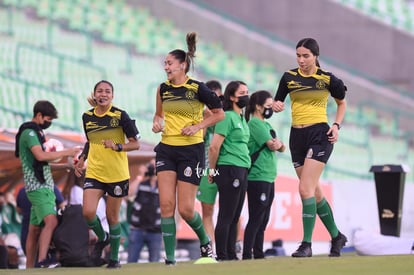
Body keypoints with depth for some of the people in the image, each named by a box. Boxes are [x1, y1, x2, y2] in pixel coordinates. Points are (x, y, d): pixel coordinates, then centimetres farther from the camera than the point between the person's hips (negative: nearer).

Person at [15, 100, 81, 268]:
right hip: (37, 186, -10)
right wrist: (66, 152, -17)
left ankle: (29, 268, 8)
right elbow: (40, 155, -24)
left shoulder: (36, 132, 21)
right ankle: (42, 260, -33)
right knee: (51, 221, -24)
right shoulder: (29, 133, -11)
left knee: (35, 228, 8)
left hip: (44, 185, 10)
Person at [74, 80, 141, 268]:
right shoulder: (87, 117, 4)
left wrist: (117, 147, -22)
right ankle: (102, 238, 17)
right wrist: (82, 159, 7)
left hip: (117, 174, -3)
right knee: (88, 212, -14)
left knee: (112, 217, 4)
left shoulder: (120, 116, -8)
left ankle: (114, 258, 21)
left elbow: (135, 144, -6)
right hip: (94, 173, 3)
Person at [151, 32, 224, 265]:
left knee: (186, 209, -5)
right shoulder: (163, 89, 6)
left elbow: (219, 113, -2)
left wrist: (197, 126, -13)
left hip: (191, 150, -5)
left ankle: (205, 241, 26)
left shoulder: (197, 88, -9)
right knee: (166, 205, -7)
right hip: (167, 150, 5)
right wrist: (157, 122, 0)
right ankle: (170, 259, -4)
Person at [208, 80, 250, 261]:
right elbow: (214, 146, -15)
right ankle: (222, 257, -5)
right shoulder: (227, 117, -10)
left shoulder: (242, 119, 18)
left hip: (242, 171, 9)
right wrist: (213, 170, -6)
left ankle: (231, 255, 14)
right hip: (229, 170, -9)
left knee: (235, 217, 10)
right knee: (226, 216, -7)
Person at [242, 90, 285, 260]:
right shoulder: (255, 123, -9)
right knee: (255, 219, -11)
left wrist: (279, 144, -8)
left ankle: (258, 255, 15)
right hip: (258, 177, -10)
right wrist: (275, 143, 6)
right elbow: (271, 144, -16)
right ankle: (247, 256, -13)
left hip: (269, 177, 10)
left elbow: (281, 148, 15)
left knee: (263, 220, 11)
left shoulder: (266, 125, 20)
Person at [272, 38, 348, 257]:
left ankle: (307, 244, -14)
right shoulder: (289, 77, 4)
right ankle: (336, 236, 27)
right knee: (315, 192, 10)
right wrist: (277, 106, -12)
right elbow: (277, 102, 12)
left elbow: (342, 102, 13)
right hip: (297, 136, 5)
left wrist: (336, 125, -1)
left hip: (320, 134, -5)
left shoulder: (327, 79, -3)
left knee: (305, 189, -16)